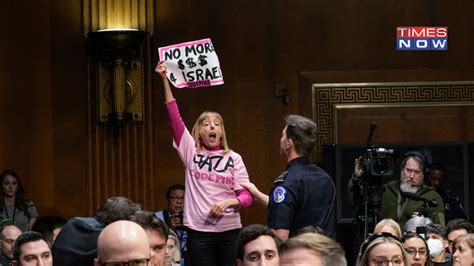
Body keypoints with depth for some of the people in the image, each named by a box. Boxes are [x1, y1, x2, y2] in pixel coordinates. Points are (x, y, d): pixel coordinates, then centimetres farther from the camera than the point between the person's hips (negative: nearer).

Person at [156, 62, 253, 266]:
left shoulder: (234, 158, 7)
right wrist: (165, 80, -7)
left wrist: (230, 202, -19)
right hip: (199, 232, -1)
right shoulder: (191, 153, 6)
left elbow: (247, 196, 3)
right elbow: (174, 117, -2)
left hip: (230, 231, 1)